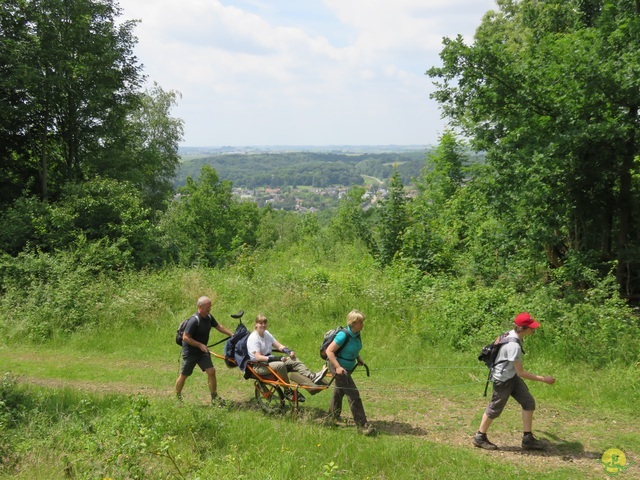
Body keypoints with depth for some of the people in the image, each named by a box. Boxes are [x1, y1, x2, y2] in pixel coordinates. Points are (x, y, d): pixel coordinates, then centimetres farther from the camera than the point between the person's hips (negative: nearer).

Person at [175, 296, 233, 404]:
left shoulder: (208, 317, -2)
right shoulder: (194, 320, -26)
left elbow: (218, 326, 16)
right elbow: (185, 338, -25)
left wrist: (231, 334, 13)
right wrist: (200, 345, -23)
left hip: (202, 351, 6)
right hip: (190, 352, -6)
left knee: (211, 371, -5)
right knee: (184, 375, 7)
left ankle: (214, 398, 3)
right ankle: (177, 397, 28)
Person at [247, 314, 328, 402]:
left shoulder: (266, 334, 11)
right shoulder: (253, 338, -14)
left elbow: (279, 346, 7)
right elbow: (258, 357, -23)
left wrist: (289, 351, -15)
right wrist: (277, 358, -29)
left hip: (270, 361, 8)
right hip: (259, 366, -8)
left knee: (294, 360, -13)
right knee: (280, 365, -35)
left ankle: (313, 377, -28)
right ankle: (288, 391, -22)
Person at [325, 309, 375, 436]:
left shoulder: (357, 335, -2)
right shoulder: (343, 335, -27)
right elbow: (329, 351, -26)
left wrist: (358, 359, 5)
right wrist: (338, 367, -32)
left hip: (348, 368, 9)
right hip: (339, 368, -9)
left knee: (340, 391, 25)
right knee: (353, 394, -12)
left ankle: (333, 417, 45)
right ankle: (362, 425, -9)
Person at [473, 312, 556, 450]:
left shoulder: (511, 334, -7)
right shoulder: (514, 346, -33)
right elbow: (521, 372, -27)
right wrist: (543, 379, -23)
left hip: (512, 377, 9)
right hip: (503, 380, -9)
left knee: (528, 403, 5)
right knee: (495, 409, 7)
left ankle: (528, 439, 12)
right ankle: (480, 438, 26)